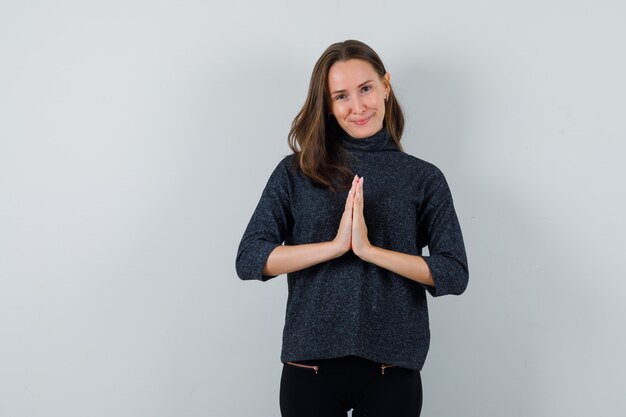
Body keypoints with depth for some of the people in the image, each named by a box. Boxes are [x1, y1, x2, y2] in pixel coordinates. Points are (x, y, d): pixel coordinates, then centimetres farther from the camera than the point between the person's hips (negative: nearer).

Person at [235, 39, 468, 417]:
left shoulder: (424, 178, 2)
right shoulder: (295, 173, 3)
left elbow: (455, 274, -6)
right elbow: (249, 260, -6)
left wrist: (368, 249, -16)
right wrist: (335, 245, -17)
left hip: (392, 372, 0)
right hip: (310, 368, 0)